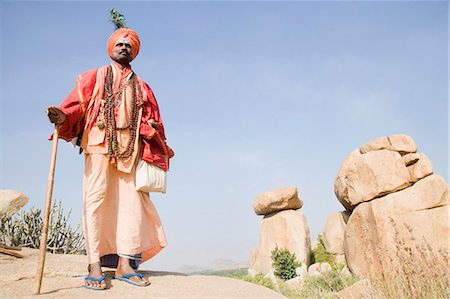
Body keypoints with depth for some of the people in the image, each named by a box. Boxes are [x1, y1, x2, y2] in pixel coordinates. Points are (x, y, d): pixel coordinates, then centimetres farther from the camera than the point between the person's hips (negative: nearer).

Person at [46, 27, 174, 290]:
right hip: (99, 143, -3)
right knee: (96, 198, -12)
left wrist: (153, 129, -6)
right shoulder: (95, 76, 18)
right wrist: (63, 116, -19)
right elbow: (78, 102, 2)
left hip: (130, 148, 3)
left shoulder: (141, 86, 25)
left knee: (132, 201, -5)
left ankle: (125, 263, 0)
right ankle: (95, 265, -12)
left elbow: (152, 120, 16)